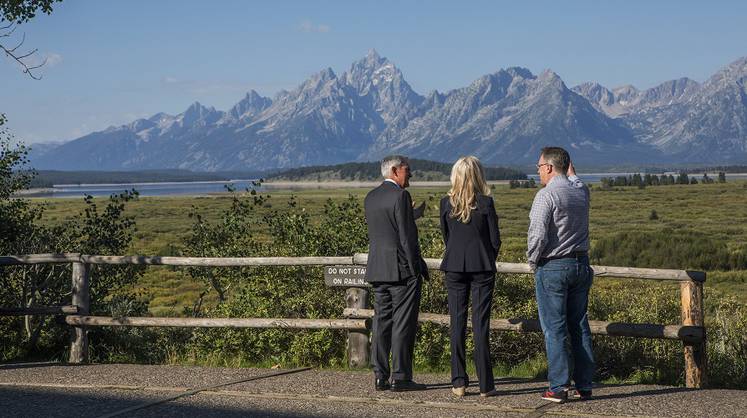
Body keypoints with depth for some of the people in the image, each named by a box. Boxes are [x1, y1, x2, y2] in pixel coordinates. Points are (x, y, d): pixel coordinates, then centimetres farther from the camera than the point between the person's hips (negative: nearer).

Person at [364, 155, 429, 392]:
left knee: (382, 321, 9)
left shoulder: (370, 198, 12)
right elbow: (407, 236, -15)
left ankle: (381, 377, 9)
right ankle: (401, 377, -2)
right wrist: (417, 268, -10)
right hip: (402, 269, -7)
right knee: (403, 323, -3)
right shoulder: (401, 196, -12)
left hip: (377, 269, 7)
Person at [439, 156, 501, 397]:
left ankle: (459, 382, 7)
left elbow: (446, 236, 7)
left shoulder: (446, 203, -1)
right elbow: (495, 239, -3)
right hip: (482, 268, -2)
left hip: (455, 267, 2)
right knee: (481, 324, 1)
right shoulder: (486, 203, -8)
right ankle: (485, 385, 4)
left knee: (457, 324, 7)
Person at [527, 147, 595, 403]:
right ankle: (584, 386, 13)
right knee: (580, 327, 10)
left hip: (552, 267, -7)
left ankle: (558, 388, -3)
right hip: (581, 264, 7)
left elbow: (537, 235, -18)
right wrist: (570, 170, 36)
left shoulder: (546, 195, -13)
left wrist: (532, 260, -4)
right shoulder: (582, 191, 7)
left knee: (554, 329, -2)